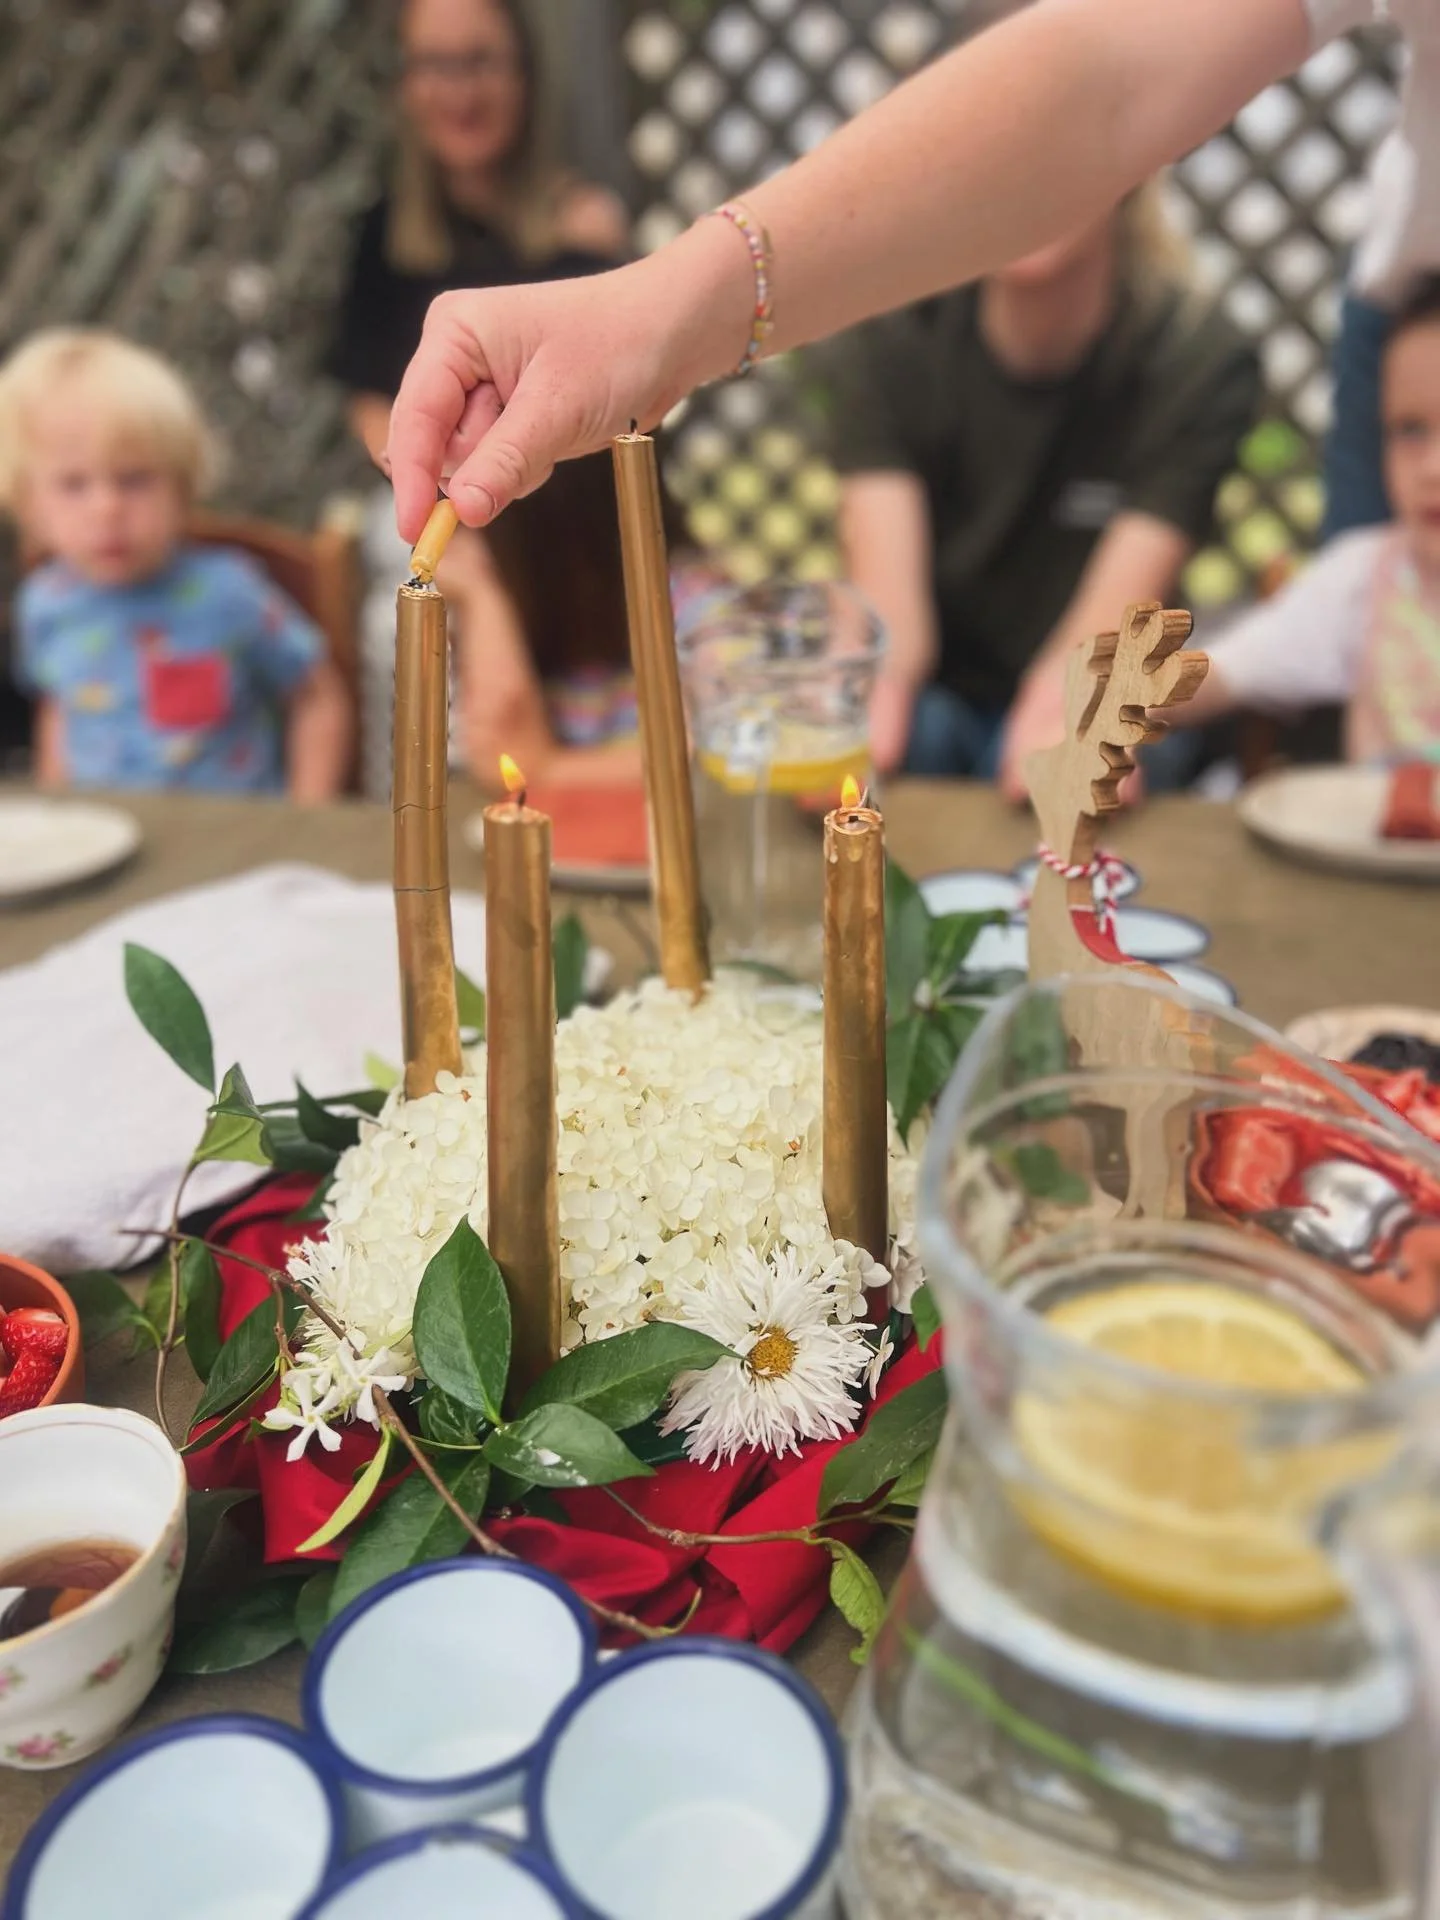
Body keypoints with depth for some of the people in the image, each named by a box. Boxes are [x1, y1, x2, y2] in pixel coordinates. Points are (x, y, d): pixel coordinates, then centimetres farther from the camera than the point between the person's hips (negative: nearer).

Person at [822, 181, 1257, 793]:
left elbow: (1112, 618, -21)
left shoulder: (1201, 362, -10)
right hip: (935, 689, 1)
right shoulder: (886, 342, -7)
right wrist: (871, 685, -45)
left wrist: (1058, 707, -46)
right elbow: (889, 597, -20)